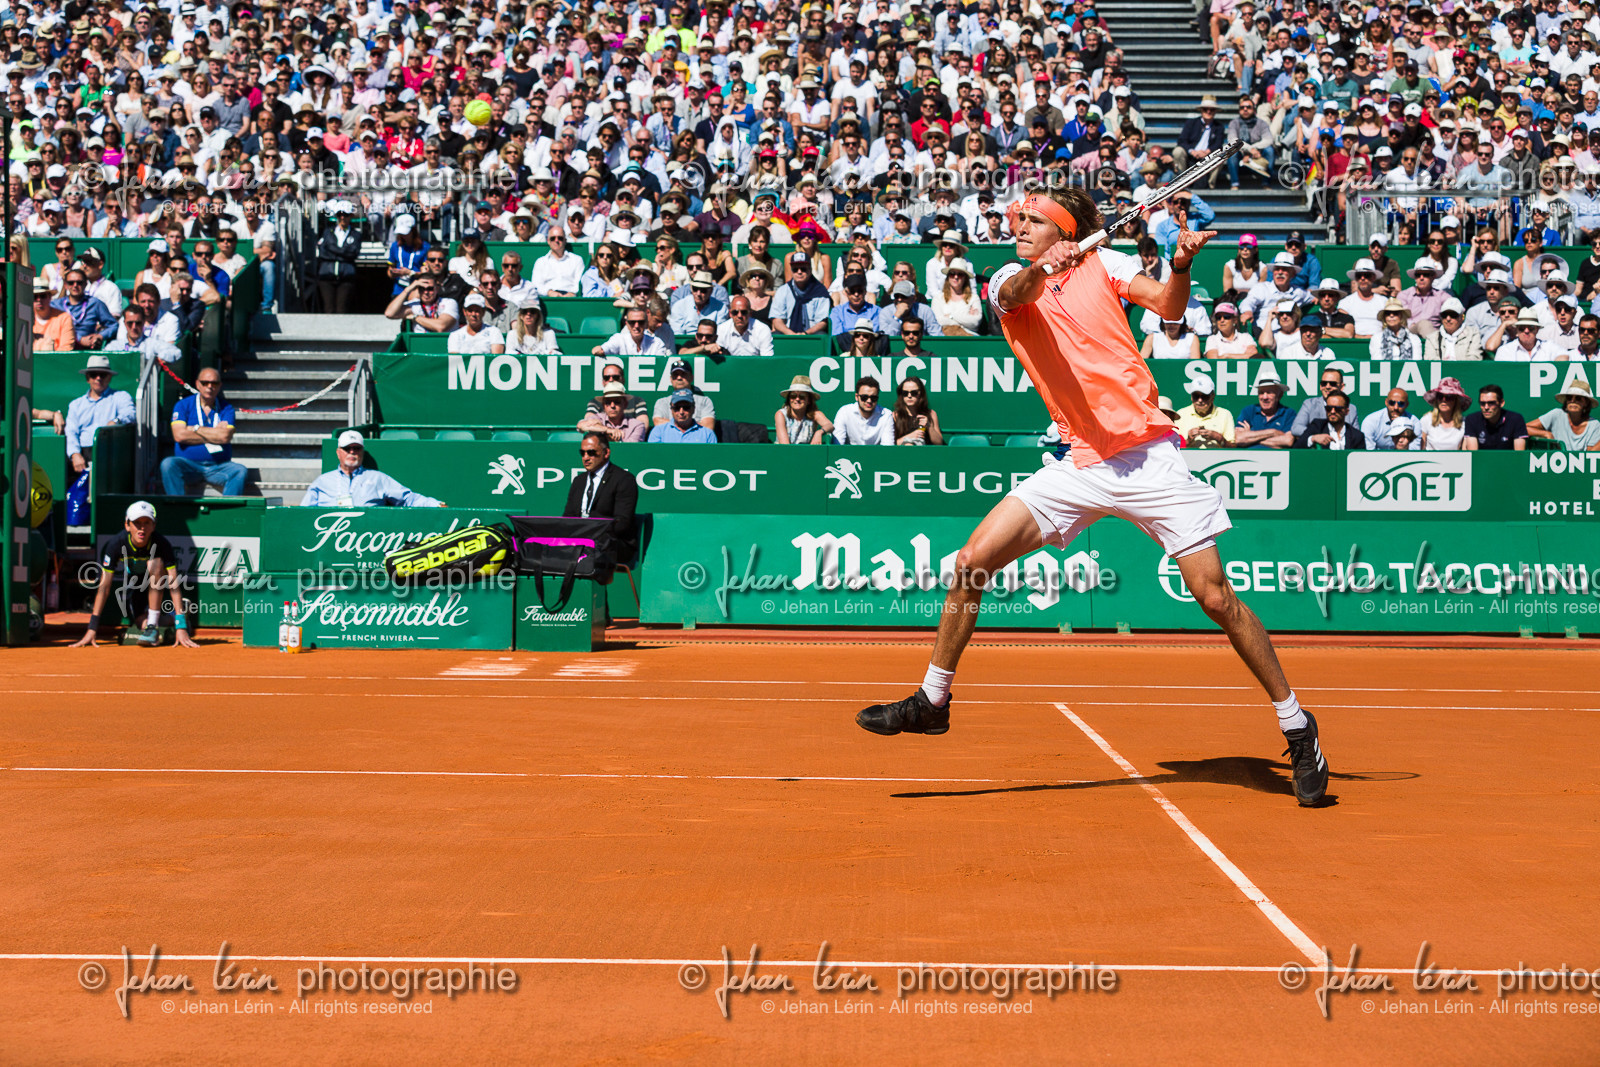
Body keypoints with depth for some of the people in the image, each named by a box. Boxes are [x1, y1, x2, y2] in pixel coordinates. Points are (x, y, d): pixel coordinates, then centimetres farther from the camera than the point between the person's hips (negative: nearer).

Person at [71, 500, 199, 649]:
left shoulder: (162, 544, -31)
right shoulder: (116, 544, -28)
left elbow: (174, 584, -36)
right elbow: (104, 586, -29)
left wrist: (181, 628, -45)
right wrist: (92, 630, -34)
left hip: (157, 581, -1)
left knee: (155, 562, -34)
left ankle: (153, 626, -28)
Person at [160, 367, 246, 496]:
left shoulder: (226, 408, 9)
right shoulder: (183, 405, 7)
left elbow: (225, 437, -9)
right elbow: (179, 435, -10)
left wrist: (195, 429, -3)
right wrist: (214, 434, -5)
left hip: (218, 467, 1)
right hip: (189, 465, -1)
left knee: (240, 471, -29)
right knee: (168, 464, -31)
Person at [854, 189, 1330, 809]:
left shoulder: (1103, 263, 6)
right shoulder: (1008, 282, 9)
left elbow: (1168, 306, -8)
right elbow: (1016, 294, -16)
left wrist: (1181, 264, -28)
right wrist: (1037, 270, -38)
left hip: (1149, 456, -2)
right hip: (1080, 466, 3)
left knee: (1216, 597, -7)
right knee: (972, 560, -8)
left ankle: (1297, 728, 8)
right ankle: (932, 700, 10)